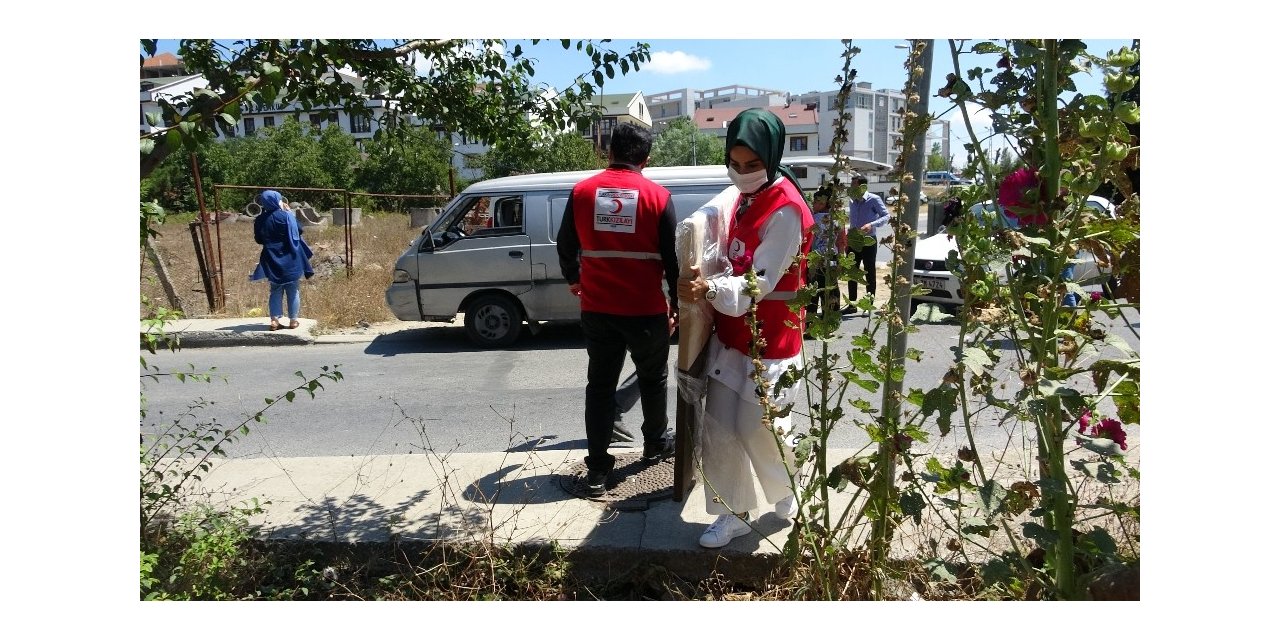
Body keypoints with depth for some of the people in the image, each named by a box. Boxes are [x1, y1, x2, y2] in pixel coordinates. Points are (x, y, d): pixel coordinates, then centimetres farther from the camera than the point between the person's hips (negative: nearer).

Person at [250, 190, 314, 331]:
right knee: (292, 291, 8)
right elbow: (299, 230, -3)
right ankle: (293, 320, 10)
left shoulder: (260, 220, -1)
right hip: (289, 260, -3)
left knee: (275, 291, 13)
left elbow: (258, 239, 8)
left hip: (272, 261, 3)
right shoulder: (286, 216, -14)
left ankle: (275, 320, 7)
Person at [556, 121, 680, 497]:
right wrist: (677, 304, 8)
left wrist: (573, 279, 30)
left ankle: (597, 468, 11)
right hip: (646, 310, -1)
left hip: (597, 309, 1)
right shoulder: (657, 196, -6)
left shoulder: (582, 192, 0)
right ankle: (655, 444, 37)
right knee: (653, 379, 20)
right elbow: (672, 256, -4)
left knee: (600, 385, 10)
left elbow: (565, 245, 10)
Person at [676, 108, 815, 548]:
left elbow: (759, 283, -24)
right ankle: (733, 513, 22)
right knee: (718, 430, 7)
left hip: (768, 344, -8)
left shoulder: (786, 211, -18)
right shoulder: (744, 198, 9)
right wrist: (707, 286, 4)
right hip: (729, 336, 8)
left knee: (758, 431, 3)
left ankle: (787, 493, 33)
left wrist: (709, 288, -39)